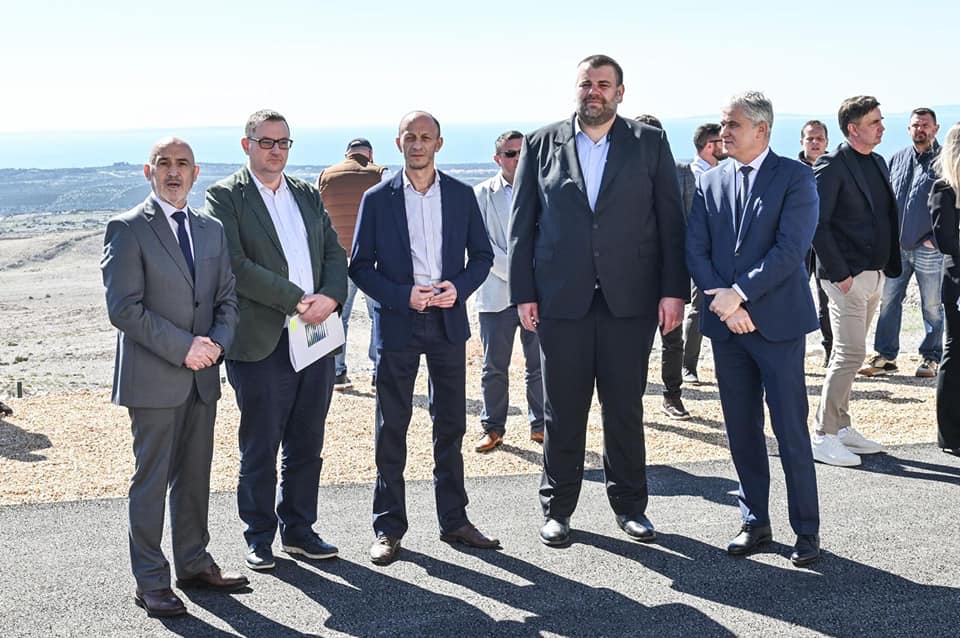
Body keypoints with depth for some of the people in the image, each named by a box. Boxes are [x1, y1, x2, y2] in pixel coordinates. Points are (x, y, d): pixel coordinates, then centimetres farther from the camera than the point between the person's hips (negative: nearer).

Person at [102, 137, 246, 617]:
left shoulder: (212, 231, 13)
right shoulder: (127, 230, -7)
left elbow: (227, 297, 13)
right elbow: (123, 308, -14)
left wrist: (218, 342, -7)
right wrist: (182, 347, -17)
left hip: (202, 375, 6)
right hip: (153, 377, -6)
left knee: (195, 475, 13)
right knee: (152, 478, 0)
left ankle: (194, 563, 26)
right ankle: (151, 581, 9)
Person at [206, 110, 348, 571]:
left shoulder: (308, 194, 15)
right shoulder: (225, 196, -3)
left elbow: (334, 251, 11)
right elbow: (236, 265, -14)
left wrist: (330, 297, -9)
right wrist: (296, 301, -17)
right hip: (262, 341, -5)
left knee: (306, 445, 13)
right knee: (260, 449, 5)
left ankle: (298, 529, 26)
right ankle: (259, 537, 18)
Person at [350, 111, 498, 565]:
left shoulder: (461, 195, 5)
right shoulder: (377, 199, -1)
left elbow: (482, 255, 9)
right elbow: (360, 266, -1)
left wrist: (460, 287, -10)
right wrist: (403, 296, -15)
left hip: (448, 322, 2)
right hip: (397, 322, -2)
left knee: (450, 425, 10)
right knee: (392, 428, 3)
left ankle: (454, 519, 21)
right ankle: (388, 527, 12)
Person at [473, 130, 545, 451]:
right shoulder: (482, 194, 4)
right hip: (496, 294, -1)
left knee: (539, 365, 6)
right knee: (495, 367, 4)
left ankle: (540, 425, 17)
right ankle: (493, 428, 15)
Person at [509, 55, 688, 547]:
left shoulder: (650, 144, 5)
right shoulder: (541, 145, 6)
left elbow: (670, 220, 3)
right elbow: (522, 224, 5)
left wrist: (674, 289, -5)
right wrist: (524, 293, 0)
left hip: (629, 299, 0)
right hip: (561, 299, 0)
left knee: (625, 406, 8)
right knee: (563, 408, 6)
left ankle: (629, 504, 22)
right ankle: (557, 507, 19)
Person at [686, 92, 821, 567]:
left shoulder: (795, 177, -4)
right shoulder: (711, 182, 10)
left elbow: (791, 248, -14)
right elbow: (695, 250, 4)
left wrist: (739, 293, -17)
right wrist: (721, 301, -10)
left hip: (777, 321, -4)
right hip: (727, 322, 5)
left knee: (790, 430, -1)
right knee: (741, 432, 10)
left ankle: (807, 530, 10)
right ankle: (755, 522, 21)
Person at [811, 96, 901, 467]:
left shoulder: (877, 163, 15)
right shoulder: (832, 166, -11)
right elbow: (817, 224, -16)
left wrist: (889, 266, 10)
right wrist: (839, 273, -18)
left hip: (874, 275, 8)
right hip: (847, 276, -8)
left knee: (849, 353, 13)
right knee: (851, 354, -10)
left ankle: (840, 428, 21)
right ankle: (822, 437, -3)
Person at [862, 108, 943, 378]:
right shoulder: (897, 159, 10)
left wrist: (936, 237, -11)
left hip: (929, 247, -4)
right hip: (896, 245, 4)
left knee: (932, 306, 5)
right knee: (888, 301, 6)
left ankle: (930, 358, 17)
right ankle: (886, 356, 14)